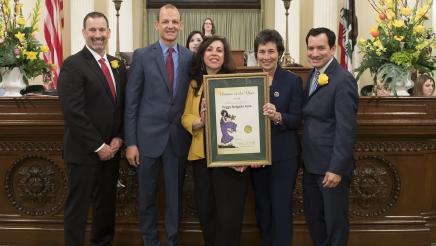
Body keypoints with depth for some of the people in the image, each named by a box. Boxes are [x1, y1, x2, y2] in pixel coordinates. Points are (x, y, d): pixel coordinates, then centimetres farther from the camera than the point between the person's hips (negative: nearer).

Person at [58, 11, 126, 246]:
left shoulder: (118, 64, 11)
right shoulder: (73, 65, -11)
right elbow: (73, 111, -18)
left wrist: (118, 138, -2)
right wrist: (98, 146, -16)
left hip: (111, 149, 6)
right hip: (83, 151, -6)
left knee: (106, 205, 15)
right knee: (77, 207, 3)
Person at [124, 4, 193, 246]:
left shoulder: (191, 58, 4)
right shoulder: (141, 56, -2)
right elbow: (131, 101, -4)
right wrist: (130, 142, -8)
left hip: (178, 138, 2)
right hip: (148, 136, -1)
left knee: (175, 195, 11)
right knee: (147, 196, 11)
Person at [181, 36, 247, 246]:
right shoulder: (195, 84, 10)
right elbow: (186, 117, 8)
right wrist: (200, 122, -15)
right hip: (201, 156, 4)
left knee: (228, 216, -1)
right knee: (205, 212, 13)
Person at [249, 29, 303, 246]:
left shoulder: (293, 81, -4)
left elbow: (297, 120, -8)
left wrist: (278, 116, -29)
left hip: (283, 156, -3)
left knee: (281, 210, -1)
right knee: (262, 209, 14)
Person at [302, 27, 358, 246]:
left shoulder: (343, 80, -18)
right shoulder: (313, 74, 9)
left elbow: (346, 129, -21)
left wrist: (337, 168, -22)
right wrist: (305, 156, 9)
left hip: (331, 165, -8)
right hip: (311, 162, 8)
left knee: (334, 220, 8)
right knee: (312, 216, 18)